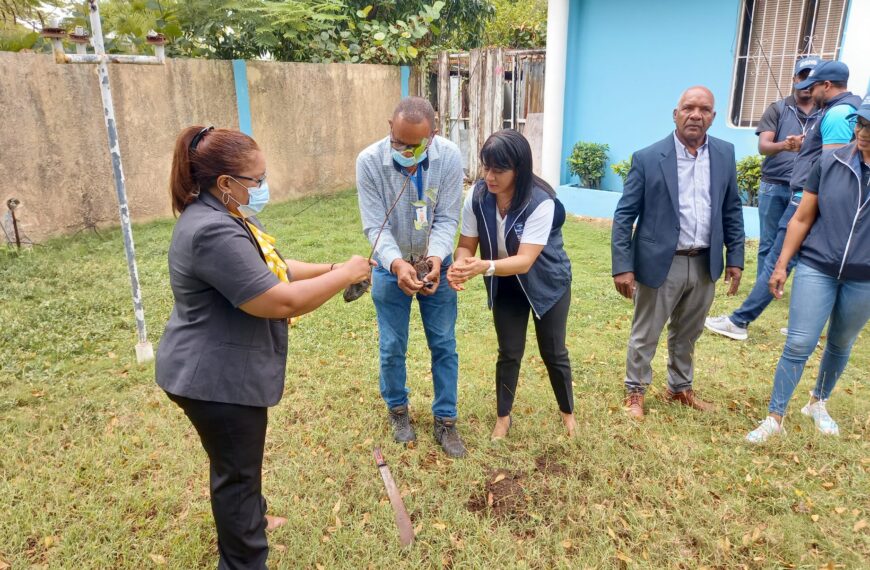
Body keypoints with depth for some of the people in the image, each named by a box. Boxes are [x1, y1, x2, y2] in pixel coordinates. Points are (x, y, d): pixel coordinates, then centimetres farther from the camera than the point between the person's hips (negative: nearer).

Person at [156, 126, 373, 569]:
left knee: (239, 462, 28)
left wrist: (331, 268, 4)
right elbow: (281, 301, -30)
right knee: (237, 471, 7)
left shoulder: (225, 217, 7)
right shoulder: (214, 232, -29)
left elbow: (271, 269, 14)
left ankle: (247, 522, 50)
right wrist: (345, 276, -18)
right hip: (216, 378, -11)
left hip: (224, 371, 11)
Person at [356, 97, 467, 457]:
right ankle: (397, 409, 36)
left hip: (437, 265, 1)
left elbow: (447, 219, -16)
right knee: (392, 347, 10)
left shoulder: (449, 157, -20)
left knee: (444, 345, 8)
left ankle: (444, 420, 25)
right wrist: (397, 264, -38)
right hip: (391, 268, -1)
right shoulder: (369, 161, -23)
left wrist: (435, 258, -34)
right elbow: (374, 225, -21)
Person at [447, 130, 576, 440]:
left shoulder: (541, 202, -33)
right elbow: (466, 244, -15)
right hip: (506, 285, 3)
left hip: (547, 284, -3)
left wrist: (485, 267, -55)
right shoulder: (477, 196, -20)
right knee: (509, 353, 11)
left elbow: (524, 261, -38)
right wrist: (460, 266, -38)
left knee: (553, 353, 12)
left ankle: (567, 411, 37)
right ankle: (503, 416, 31)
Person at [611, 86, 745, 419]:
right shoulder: (648, 158, -11)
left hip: (705, 264, 4)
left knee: (686, 335, 21)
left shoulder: (725, 154, 3)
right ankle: (635, 391, 29)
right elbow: (624, 215, -10)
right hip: (661, 263, -4)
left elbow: (732, 209, 10)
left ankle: (680, 389, 40)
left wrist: (735, 257, 7)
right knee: (645, 335, 10)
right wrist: (622, 266, -15)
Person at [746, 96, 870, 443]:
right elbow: (802, 219, 0)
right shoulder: (830, 162, -6)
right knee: (798, 345, -2)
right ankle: (774, 418, 9)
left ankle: (818, 403, 39)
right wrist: (781, 265, 0)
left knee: (840, 345, 18)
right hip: (816, 269, -1)